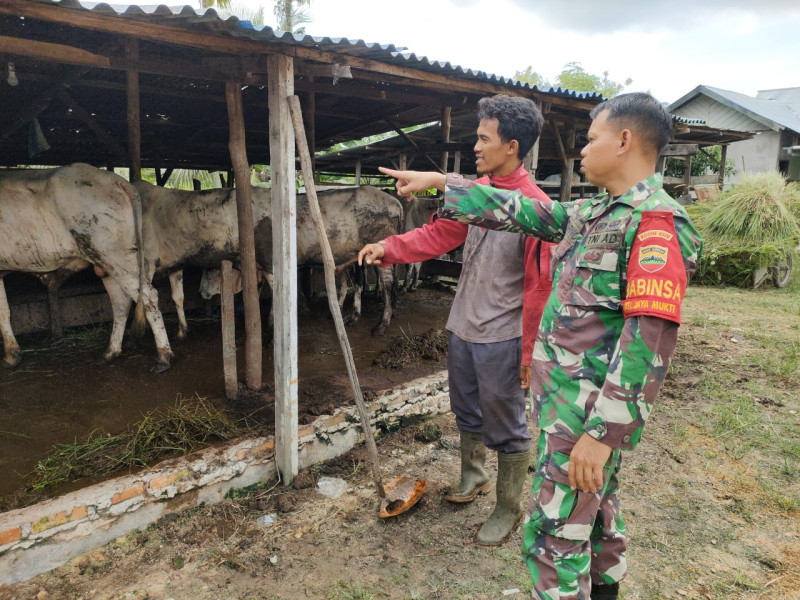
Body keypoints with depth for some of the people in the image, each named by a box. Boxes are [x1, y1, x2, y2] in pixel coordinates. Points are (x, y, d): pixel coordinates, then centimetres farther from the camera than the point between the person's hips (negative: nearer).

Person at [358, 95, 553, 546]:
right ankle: (473, 477, 48)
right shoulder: (475, 191, 4)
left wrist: (531, 352, -15)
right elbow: (438, 234, 8)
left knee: (507, 428, 8)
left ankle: (509, 510, 29)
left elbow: (540, 288, -18)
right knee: (467, 412, 24)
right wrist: (389, 248, -5)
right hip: (462, 328, 8)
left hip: (501, 339, -7)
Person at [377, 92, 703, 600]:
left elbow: (651, 340, -25)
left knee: (553, 533, 1)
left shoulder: (656, 223, -19)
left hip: (590, 409, -9)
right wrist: (437, 181, 15)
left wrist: (602, 431, -26)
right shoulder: (591, 214, 8)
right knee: (596, 507, 25)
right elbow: (515, 211, 13)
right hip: (571, 399, 9)